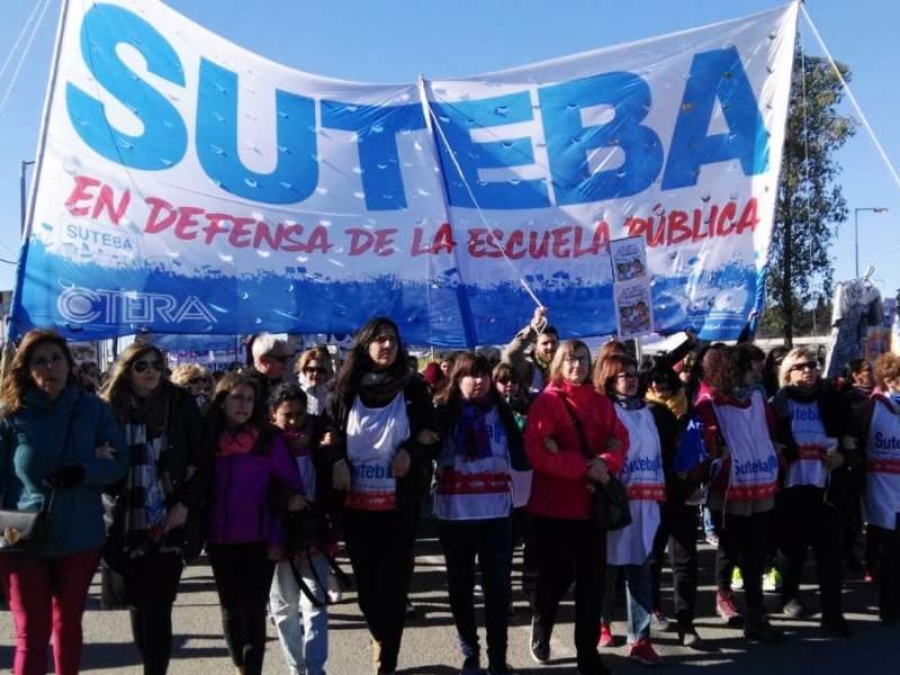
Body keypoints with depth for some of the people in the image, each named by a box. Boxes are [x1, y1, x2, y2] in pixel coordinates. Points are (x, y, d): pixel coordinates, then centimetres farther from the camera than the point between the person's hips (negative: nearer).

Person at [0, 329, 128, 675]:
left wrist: (83, 473, -18)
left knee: (68, 624, 18)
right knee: (32, 633, 3)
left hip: (80, 536, 2)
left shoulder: (93, 409, -1)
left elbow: (120, 462, 0)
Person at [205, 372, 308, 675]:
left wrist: (278, 537, -8)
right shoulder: (207, 438, 1)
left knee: (253, 609, -4)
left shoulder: (269, 438, -5)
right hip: (220, 539, 3)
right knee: (230, 607, 14)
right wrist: (198, 532, -5)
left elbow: (289, 487, -4)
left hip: (259, 538, -3)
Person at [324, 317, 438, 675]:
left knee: (392, 584, -2)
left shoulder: (413, 389, 3)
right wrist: (336, 462, -6)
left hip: (399, 505, -2)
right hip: (356, 504, 2)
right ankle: (384, 642, 35)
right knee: (365, 583, 11)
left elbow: (432, 437, 7)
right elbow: (328, 434, 11)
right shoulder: (346, 389, 5)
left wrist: (411, 454, -11)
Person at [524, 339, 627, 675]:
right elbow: (537, 452, -15)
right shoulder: (546, 401, -6)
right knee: (556, 574, 9)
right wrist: (583, 466, -21)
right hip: (554, 504, -4)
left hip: (591, 502, 4)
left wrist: (605, 462, -19)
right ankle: (541, 629, 36)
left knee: (592, 577, 3)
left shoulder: (601, 402, 9)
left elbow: (619, 440, 3)